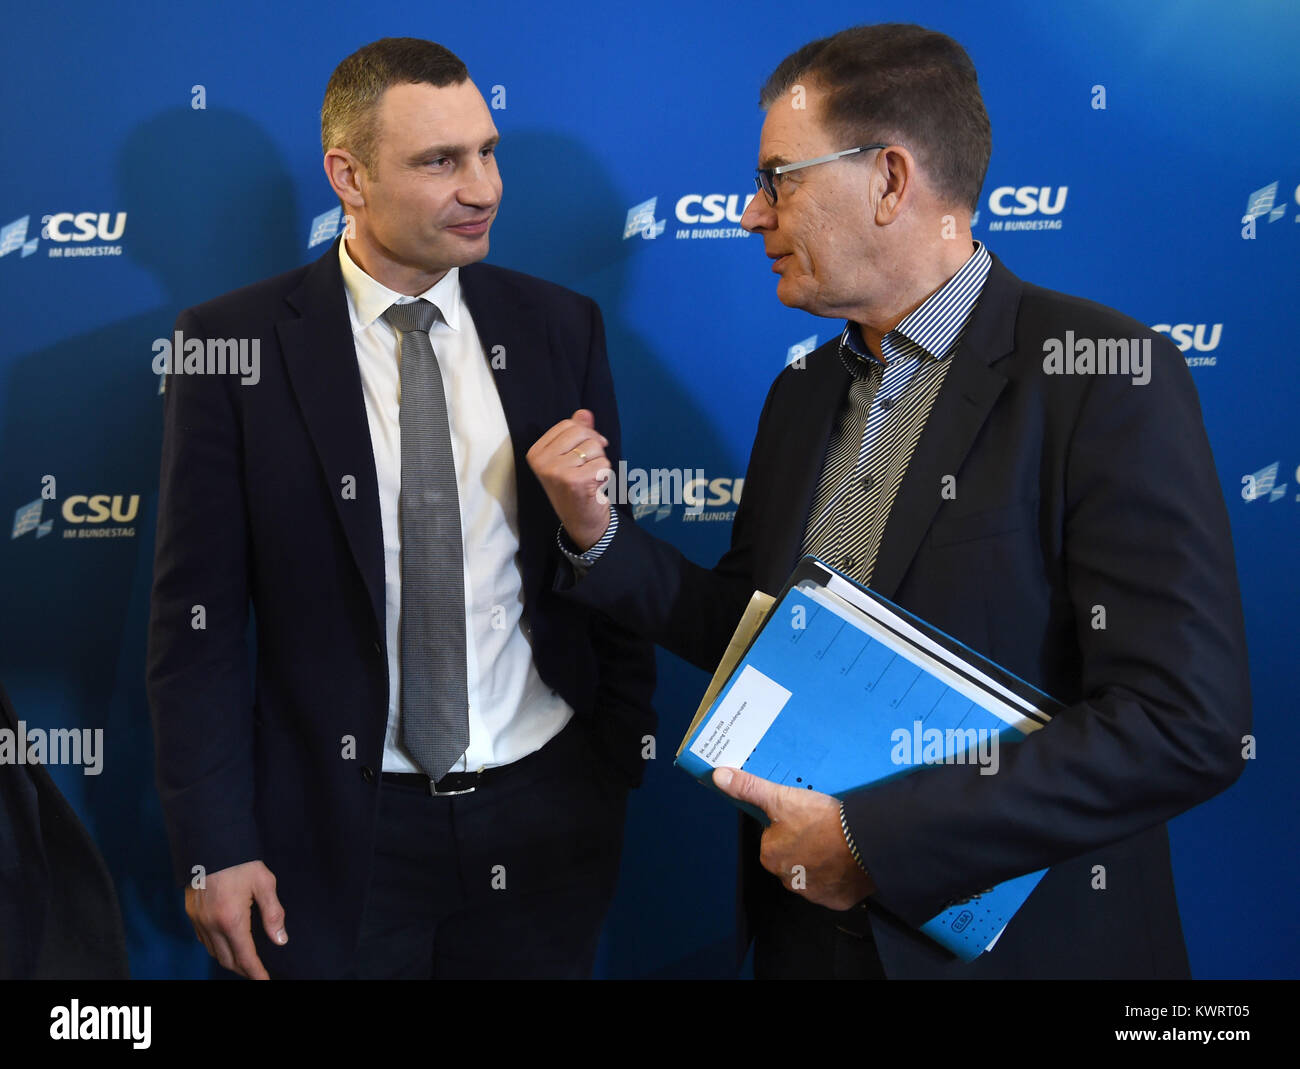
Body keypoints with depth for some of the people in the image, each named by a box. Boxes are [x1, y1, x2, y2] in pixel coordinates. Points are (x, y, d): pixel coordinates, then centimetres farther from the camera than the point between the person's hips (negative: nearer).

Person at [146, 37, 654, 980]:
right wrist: (213, 848, -7)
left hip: (545, 811, 3)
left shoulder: (561, 327, 1)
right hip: (336, 832, -2)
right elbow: (196, 618, -6)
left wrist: (626, 768, 7)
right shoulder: (235, 343, -7)